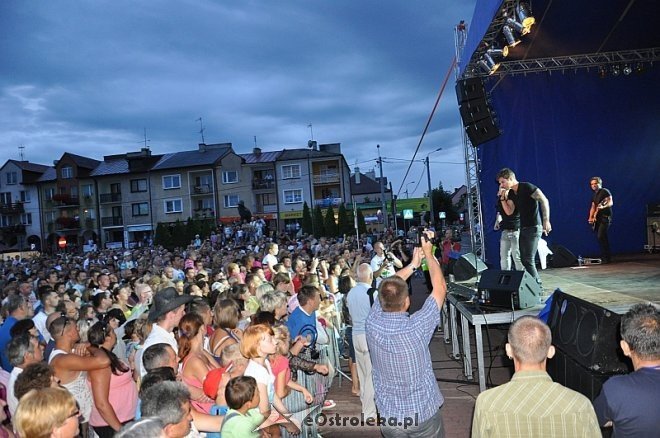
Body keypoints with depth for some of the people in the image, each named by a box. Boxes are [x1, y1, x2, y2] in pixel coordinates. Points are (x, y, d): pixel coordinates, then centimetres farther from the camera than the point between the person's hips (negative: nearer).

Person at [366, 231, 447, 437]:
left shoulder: (373, 323, -17)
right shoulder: (416, 327, -27)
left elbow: (388, 288, 2)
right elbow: (440, 288, -14)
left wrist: (413, 265, 4)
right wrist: (428, 252, -5)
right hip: (424, 414, -3)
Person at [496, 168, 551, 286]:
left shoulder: (526, 187, -12)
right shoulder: (511, 193, 12)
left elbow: (544, 200, -16)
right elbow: (509, 212, 7)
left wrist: (546, 220, -23)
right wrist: (502, 198, -2)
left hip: (533, 228, -9)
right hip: (523, 228, 9)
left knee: (528, 260, -11)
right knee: (524, 259, 10)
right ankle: (537, 283, 21)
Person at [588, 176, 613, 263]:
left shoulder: (605, 191, -2)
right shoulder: (594, 195, 20)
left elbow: (611, 202, -11)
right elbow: (593, 207, 19)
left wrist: (603, 207, -30)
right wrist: (591, 217, 5)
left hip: (605, 217, -8)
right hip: (597, 218, 8)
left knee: (600, 236, -17)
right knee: (603, 238, 8)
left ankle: (605, 257, -12)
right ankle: (607, 257, 15)